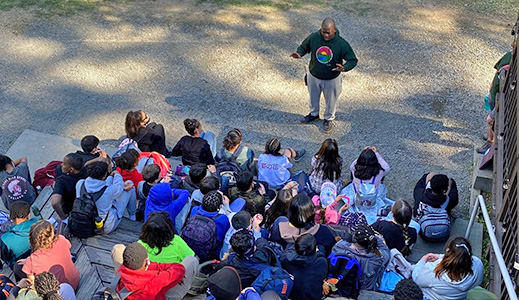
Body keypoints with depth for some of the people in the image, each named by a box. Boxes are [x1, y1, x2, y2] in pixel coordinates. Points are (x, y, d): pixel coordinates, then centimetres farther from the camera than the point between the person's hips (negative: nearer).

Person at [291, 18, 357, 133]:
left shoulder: (341, 44, -26)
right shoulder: (313, 38, -20)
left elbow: (353, 60, -17)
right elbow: (304, 47, -1)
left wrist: (344, 67, -38)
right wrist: (299, 53, -25)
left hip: (332, 79, -2)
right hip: (313, 76, 2)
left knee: (331, 101, 21)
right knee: (313, 97, 27)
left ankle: (328, 119, 50)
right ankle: (314, 114, 57)